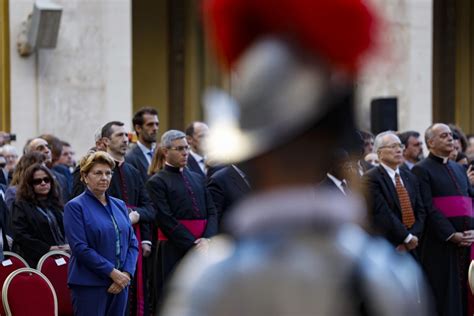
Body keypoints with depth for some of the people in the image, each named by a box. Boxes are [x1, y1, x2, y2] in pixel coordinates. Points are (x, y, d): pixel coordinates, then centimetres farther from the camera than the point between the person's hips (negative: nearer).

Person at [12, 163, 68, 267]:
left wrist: (69, 245, -2)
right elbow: (20, 235, -9)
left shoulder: (56, 204, 20)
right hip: (38, 261, -5)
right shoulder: (21, 207, 2)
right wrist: (48, 248, -14)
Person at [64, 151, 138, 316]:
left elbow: (132, 243, 12)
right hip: (90, 284, -6)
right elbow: (80, 248, -13)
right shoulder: (75, 207, -4)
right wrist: (112, 272, -16)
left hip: (120, 283, 6)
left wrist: (126, 274, -5)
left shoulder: (119, 205, 14)